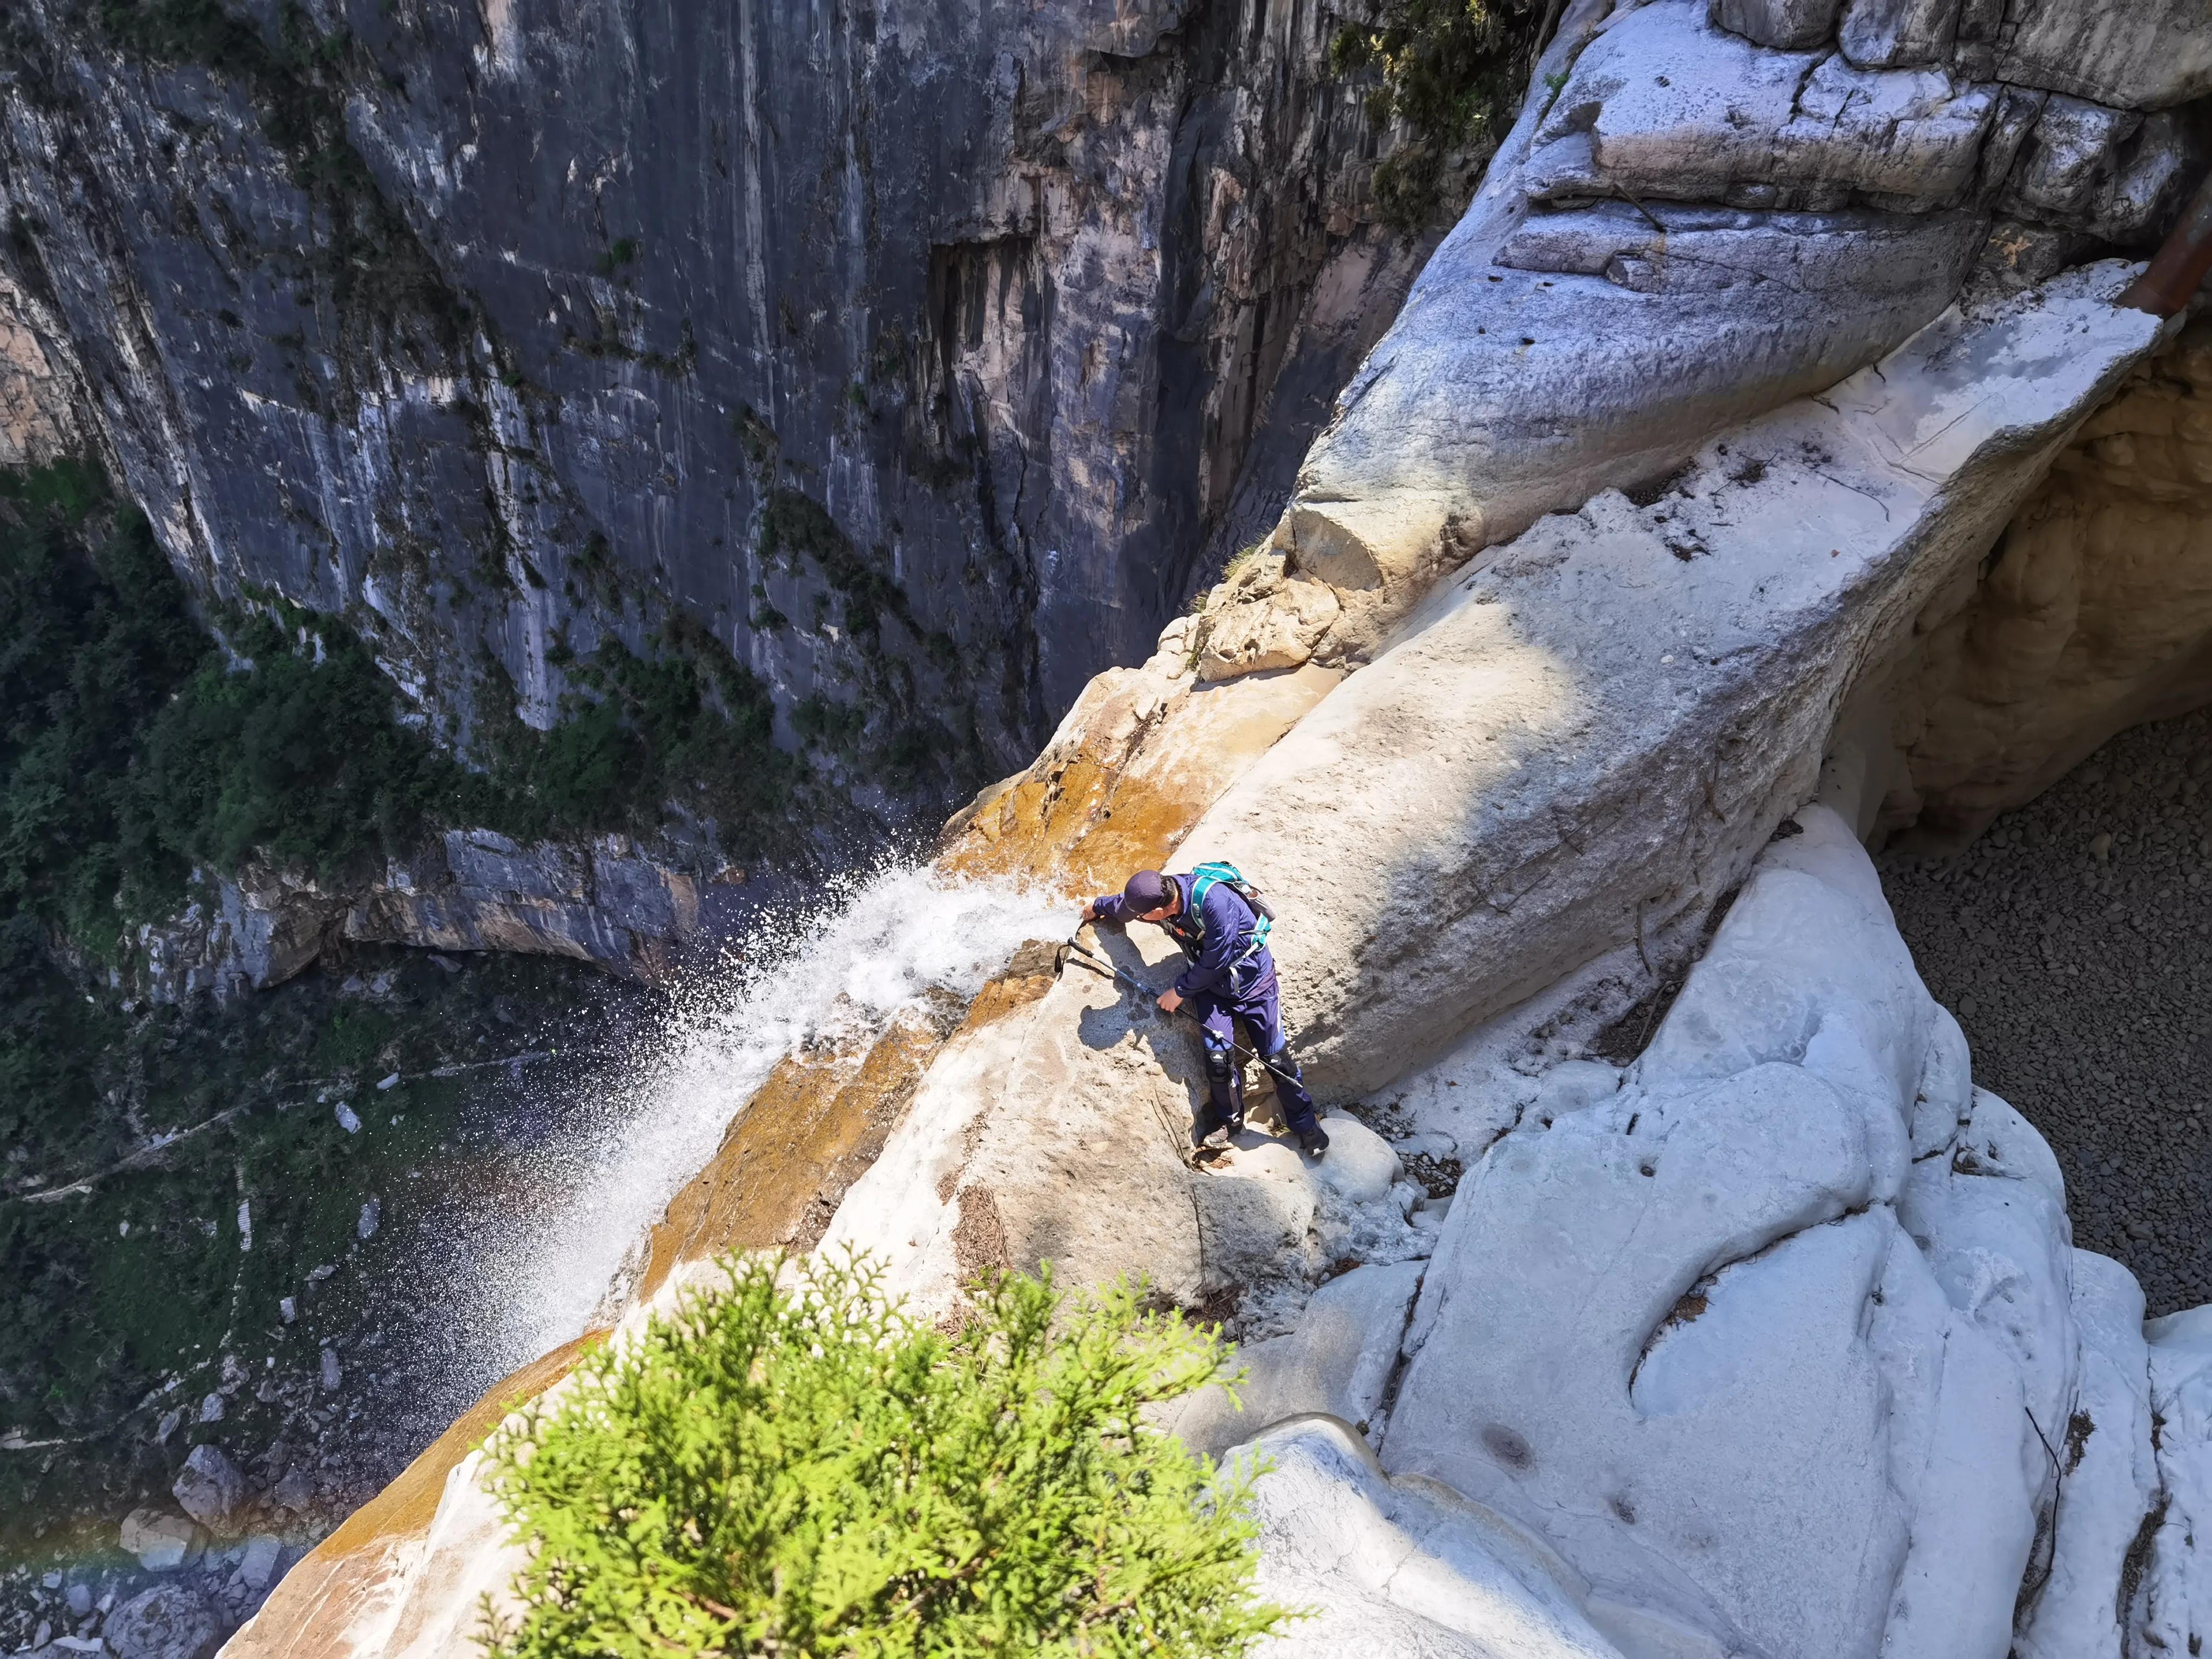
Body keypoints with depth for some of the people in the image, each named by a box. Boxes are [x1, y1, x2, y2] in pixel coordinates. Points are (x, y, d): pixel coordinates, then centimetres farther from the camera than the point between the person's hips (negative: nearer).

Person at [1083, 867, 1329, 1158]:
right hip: (1210, 982, 4)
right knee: (1218, 1055, -10)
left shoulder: (1214, 901, -36)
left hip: (1252, 977, -4)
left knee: (1275, 1056, -1)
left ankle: (1304, 1123, 20)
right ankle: (1229, 1120, 16)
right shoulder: (1156, 895, -14)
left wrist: (1180, 991, -14)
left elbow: (1214, 962, -27)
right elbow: (1121, 904, 12)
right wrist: (1097, 906, 32)